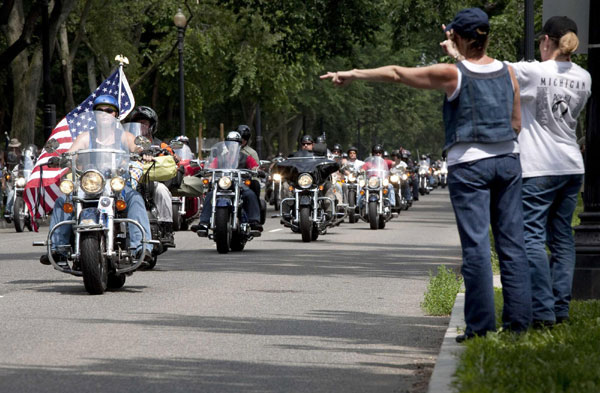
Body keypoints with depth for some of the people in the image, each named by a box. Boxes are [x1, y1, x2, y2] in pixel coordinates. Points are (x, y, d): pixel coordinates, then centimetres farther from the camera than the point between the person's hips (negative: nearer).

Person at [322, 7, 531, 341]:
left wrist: (353, 75, 9)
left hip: (469, 164, -4)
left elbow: (396, 73, -1)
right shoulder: (507, 72, 6)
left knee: (476, 244, -4)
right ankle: (519, 319, 5)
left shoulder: (452, 74, -7)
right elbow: (517, 123, 12)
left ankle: (482, 324, -4)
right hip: (508, 160, 4)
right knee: (512, 242, 6)